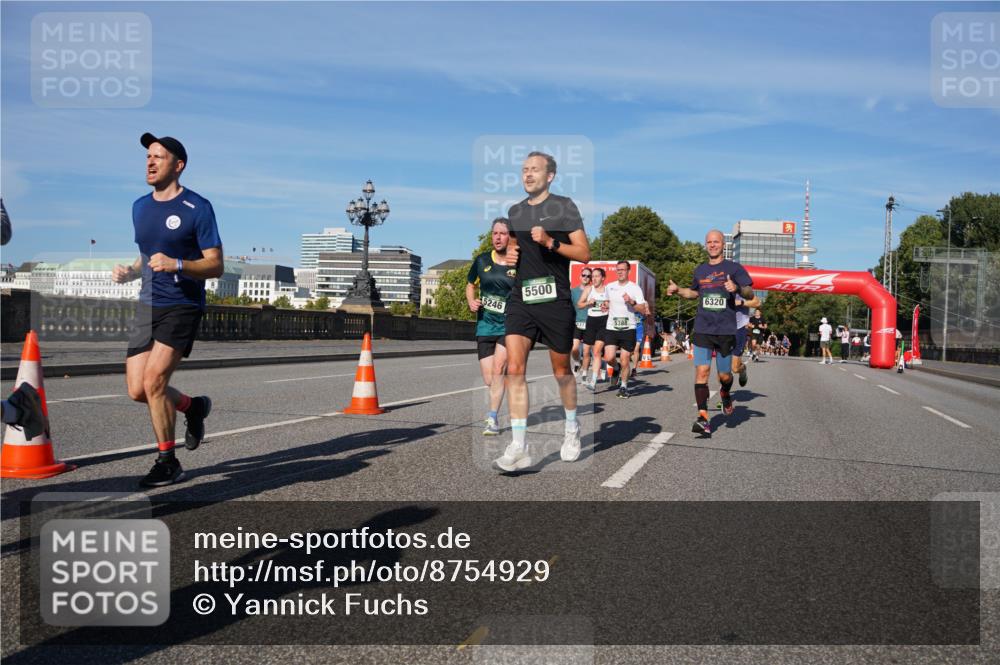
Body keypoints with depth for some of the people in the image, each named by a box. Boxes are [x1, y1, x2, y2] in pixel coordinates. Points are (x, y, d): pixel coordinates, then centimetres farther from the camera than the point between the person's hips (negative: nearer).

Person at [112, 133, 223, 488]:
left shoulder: (197, 208, -8)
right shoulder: (140, 207, 13)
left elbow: (215, 266, -10)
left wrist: (176, 265, -26)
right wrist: (129, 271, 4)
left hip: (182, 307, -7)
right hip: (147, 305, 7)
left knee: (153, 381, -14)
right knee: (137, 389, 2)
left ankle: (168, 463, 3)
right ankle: (193, 406, 32)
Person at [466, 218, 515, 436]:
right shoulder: (481, 260, 4)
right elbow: (470, 285, 19)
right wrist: (471, 302, 0)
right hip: (485, 324, 3)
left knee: (498, 368, -20)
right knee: (488, 380, 2)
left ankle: (493, 419, -11)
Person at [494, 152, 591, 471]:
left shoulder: (564, 206, 0)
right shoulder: (514, 211, 15)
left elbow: (584, 254, -4)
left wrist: (551, 242, -17)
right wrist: (510, 255, 9)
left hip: (555, 300, -4)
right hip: (520, 300, 4)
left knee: (561, 371, 10)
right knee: (514, 368, -11)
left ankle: (571, 429, 35)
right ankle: (519, 447, -8)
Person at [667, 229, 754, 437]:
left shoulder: (734, 268, 3)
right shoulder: (700, 270, 15)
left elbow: (750, 294, -2)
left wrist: (737, 288, -23)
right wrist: (677, 290, 13)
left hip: (726, 331, -2)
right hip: (702, 330, 2)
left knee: (724, 375, 6)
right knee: (701, 370, -11)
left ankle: (725, 394, 42)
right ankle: (703, 418, -14)